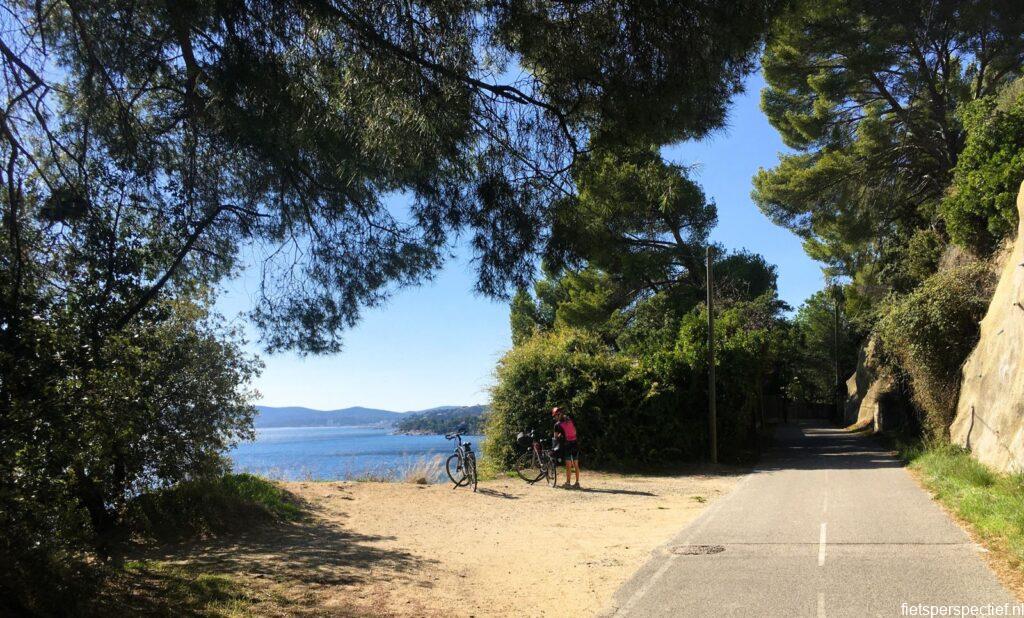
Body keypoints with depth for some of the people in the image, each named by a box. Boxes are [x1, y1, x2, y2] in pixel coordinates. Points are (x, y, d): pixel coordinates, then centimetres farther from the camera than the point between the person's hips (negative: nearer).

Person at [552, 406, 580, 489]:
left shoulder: (557, 424, -5)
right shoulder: (570, 420, 10)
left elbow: (556, 436, 3)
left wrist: (559, 436, 22)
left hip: (567, 445, -5)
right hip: (575, 444, 5)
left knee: (568, 465, -1)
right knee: (576, 465, 9)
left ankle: (568, 483, 3)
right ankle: (577, 483, 14)